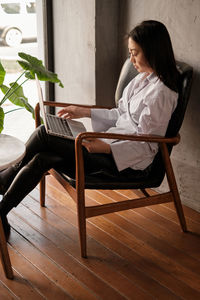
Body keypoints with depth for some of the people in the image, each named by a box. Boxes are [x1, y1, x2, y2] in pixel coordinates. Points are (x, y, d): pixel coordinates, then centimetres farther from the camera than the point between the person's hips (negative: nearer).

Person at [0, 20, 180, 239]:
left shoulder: (161, 92, -16)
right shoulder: (142, 78, 13)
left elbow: (147, 145, -17)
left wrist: (105, 147, -28)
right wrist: (84, 112, 16)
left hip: (127, 162, -9)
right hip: (112, 144, 9)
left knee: (44, 134, -15)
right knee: (42, 158, -10)